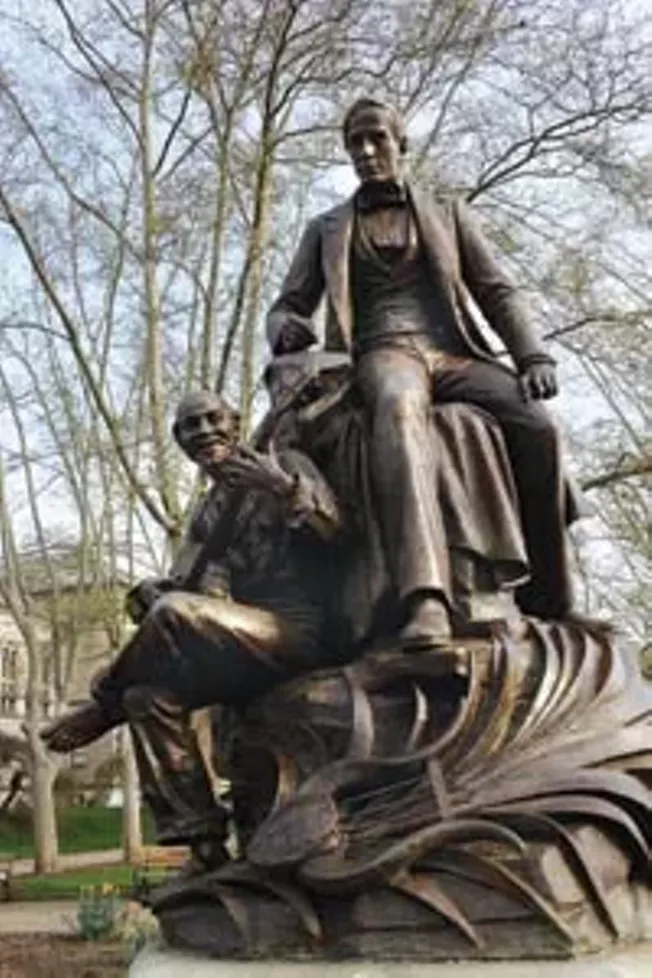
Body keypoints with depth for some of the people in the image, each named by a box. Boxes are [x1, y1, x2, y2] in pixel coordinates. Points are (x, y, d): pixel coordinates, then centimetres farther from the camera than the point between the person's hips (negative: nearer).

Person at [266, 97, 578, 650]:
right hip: (383, 354, -2)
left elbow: (497, 292, 15)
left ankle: (550, 611, -20)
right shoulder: (327, 229, 26)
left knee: (537, 428, -30)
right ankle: (425, 600, -61)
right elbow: (288, 305, 20)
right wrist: (287, 330, -7)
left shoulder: (447, 214, 26)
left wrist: (533, 357, -4)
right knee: (399, 408, -41)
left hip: (456, 354, 2)